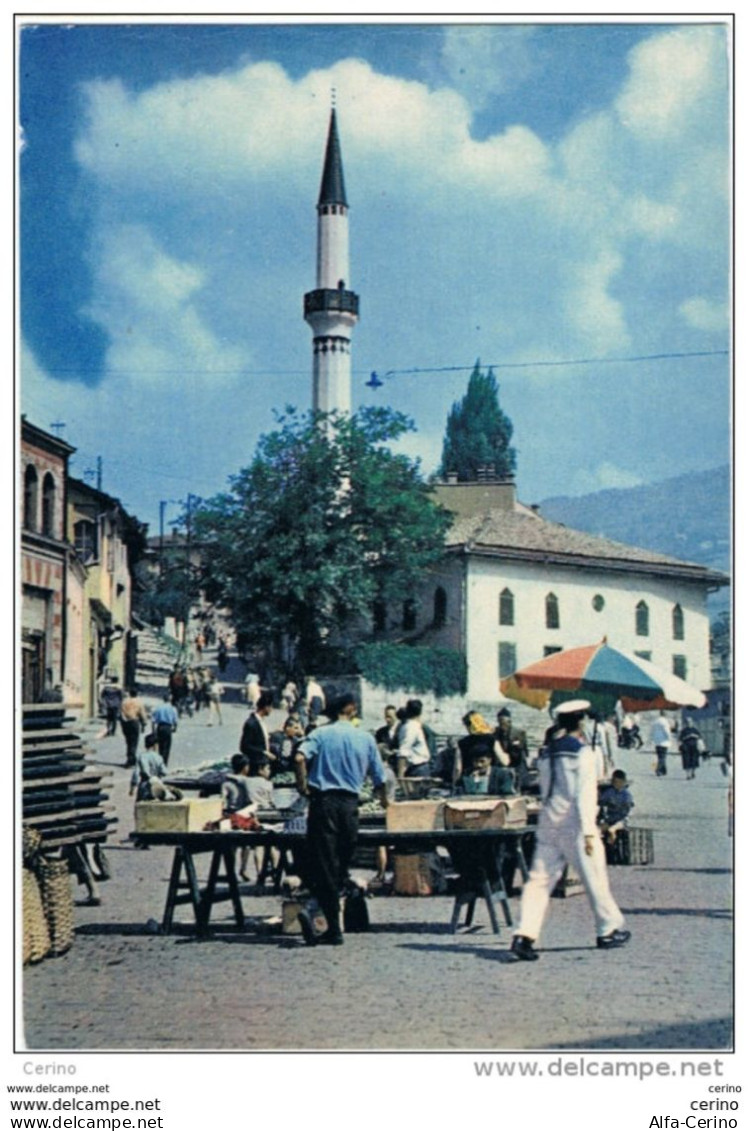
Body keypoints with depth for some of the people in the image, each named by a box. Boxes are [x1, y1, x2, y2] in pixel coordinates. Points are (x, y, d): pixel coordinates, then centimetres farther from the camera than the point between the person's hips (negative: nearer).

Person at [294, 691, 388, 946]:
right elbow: (379, 778, 13)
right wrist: (384, 801, 32)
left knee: (324, 866, -2)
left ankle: (334, 929, -11)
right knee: (341, 864, 11)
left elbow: (300, 758, -16)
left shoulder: (320, 734, 3)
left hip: (323, 801, -2)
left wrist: (303, 787, -2)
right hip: (350, 803, 2)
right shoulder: (366, 738, 9)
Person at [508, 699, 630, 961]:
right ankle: (609, 930, 22)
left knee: (540, 880, 0)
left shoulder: (546, 754, 10)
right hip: (574, 824, -5)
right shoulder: (582, 752, -8)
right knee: (594, 876, 10)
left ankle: (524, 936, -12)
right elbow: (585, 794, -15)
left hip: (548, 822, 6)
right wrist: (589, 831, -17)